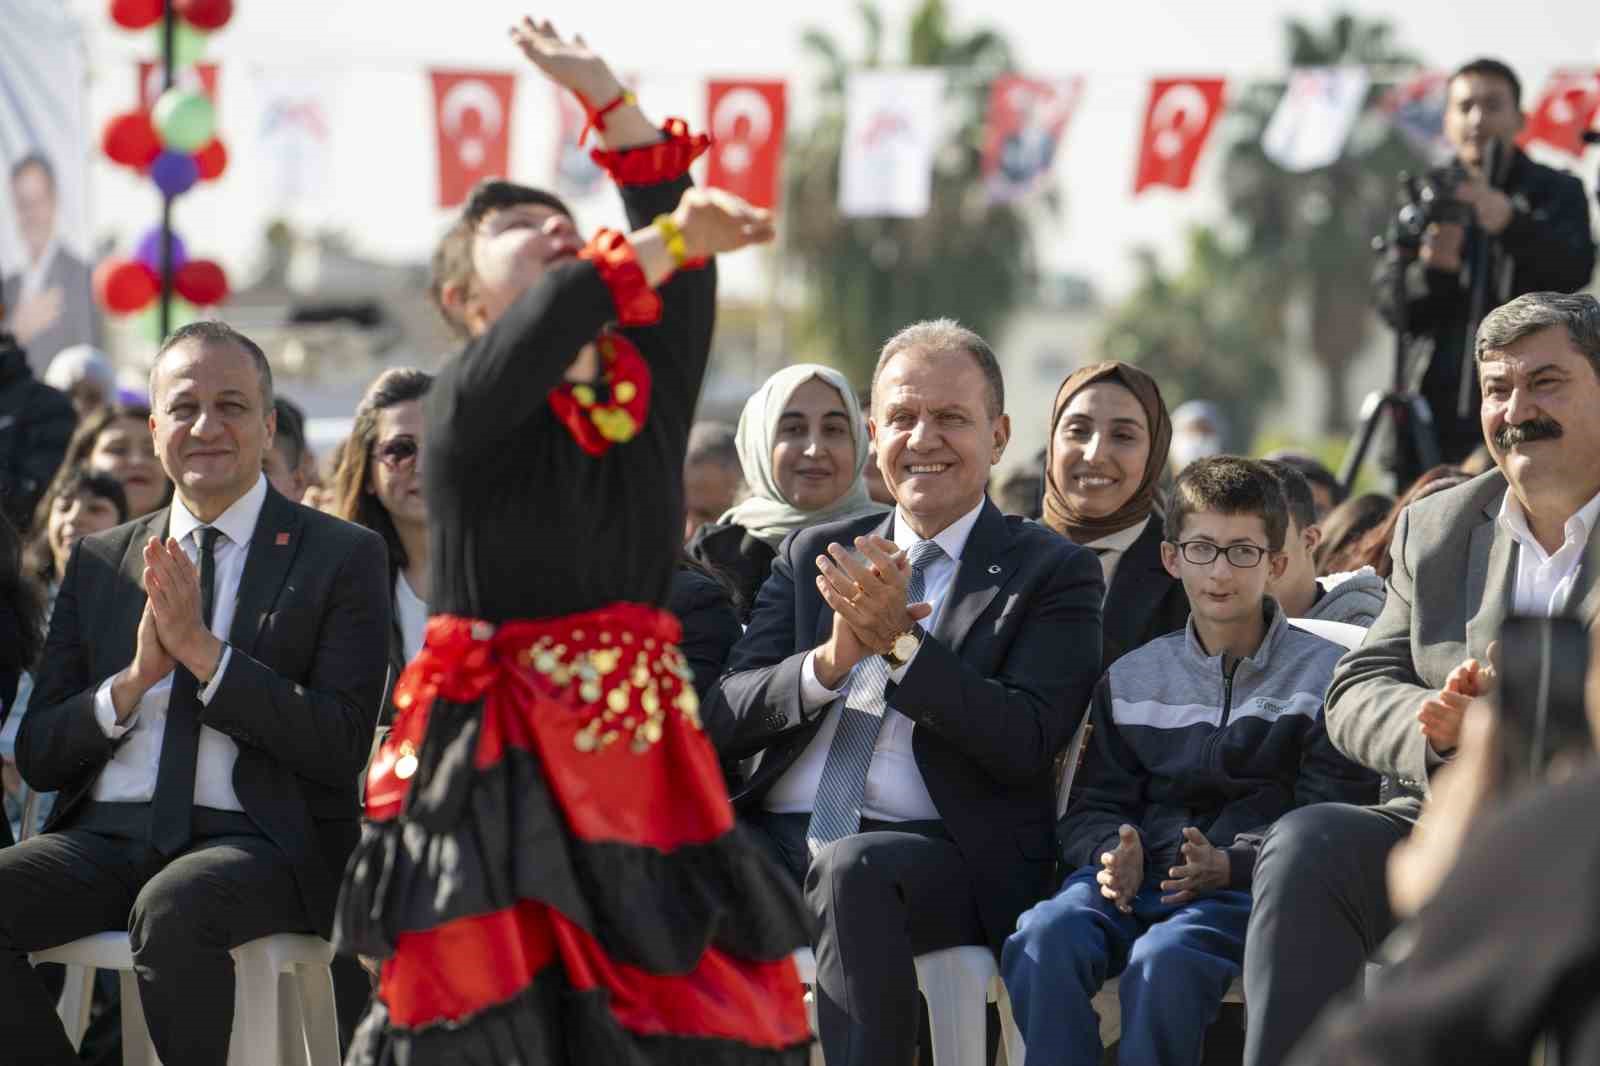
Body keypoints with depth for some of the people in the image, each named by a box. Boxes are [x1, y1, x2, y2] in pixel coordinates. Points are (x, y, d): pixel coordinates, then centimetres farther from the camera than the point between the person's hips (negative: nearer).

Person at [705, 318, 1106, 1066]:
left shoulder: (1053, 573, 7)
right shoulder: (813, 555, 20)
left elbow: (1025, 745, -7)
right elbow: (724, 722, 11)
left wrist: (900, 643, -16)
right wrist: (832, 659, -9)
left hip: (944, 856, -3)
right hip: (780, 834, 4)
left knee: (852, 869, -38)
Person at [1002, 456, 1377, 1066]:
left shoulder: (1323, 675, 7)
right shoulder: (1131, 680, 19)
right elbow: (1092, 806, 17)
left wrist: (1230, 864, -17)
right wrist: (1115, 854, -9)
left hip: (1251, 885, -3)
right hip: (1137, 879, 4)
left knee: (1165, 958, -36)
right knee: (1043, 939, -29)